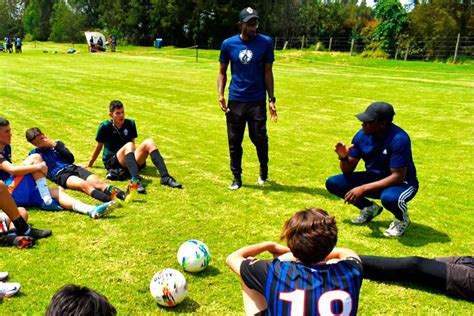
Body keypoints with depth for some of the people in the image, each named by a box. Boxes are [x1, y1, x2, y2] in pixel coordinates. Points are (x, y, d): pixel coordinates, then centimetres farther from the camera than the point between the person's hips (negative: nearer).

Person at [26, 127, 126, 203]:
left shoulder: (57, 144, 25)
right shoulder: (34, 153, 21)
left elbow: (71, 159, 9)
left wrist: (55, 145, 6)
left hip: (72, 168, 4)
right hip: (60, 175, -4)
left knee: (97, 181, -24)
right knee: (83, 184, -35)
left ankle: (122, 194, -46)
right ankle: (107, 199, -61)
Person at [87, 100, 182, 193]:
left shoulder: (130, 124, 8)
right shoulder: (105, 126, -3)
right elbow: (99, 146, 6)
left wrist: (139, 158, 22)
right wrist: (89, 165, 12)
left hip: (129, 161, 4)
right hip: (112, 162, -4)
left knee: (149, 142, -19)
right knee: (129, 145, -33)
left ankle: (165, 177, -32)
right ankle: (135, 180, -56)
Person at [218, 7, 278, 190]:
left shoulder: (265, 42, -3)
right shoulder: (228, 44, 0)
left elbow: (267, 72, 2)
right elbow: (222, 72, 8)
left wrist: (272, 99, -4)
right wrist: (220, 94, -7)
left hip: (257, 101, -1)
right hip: (235, 100, 1)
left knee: (260, 139, 1)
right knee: (234, 141, 6)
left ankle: (263, 171, 28)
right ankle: (237, 178, 21)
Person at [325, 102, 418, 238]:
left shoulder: (399, 139, -28)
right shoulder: (362, 135, -10)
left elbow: (398, 177, -29)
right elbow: (348, 171, -3)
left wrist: (364, 188, -35)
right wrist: (343, 158, -27)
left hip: (402, 183, -6)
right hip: (374, 178, 6)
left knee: (389, 198, -41)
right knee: (332, 183, -9)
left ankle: (402, 219, -2)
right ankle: (370, 208, 13)